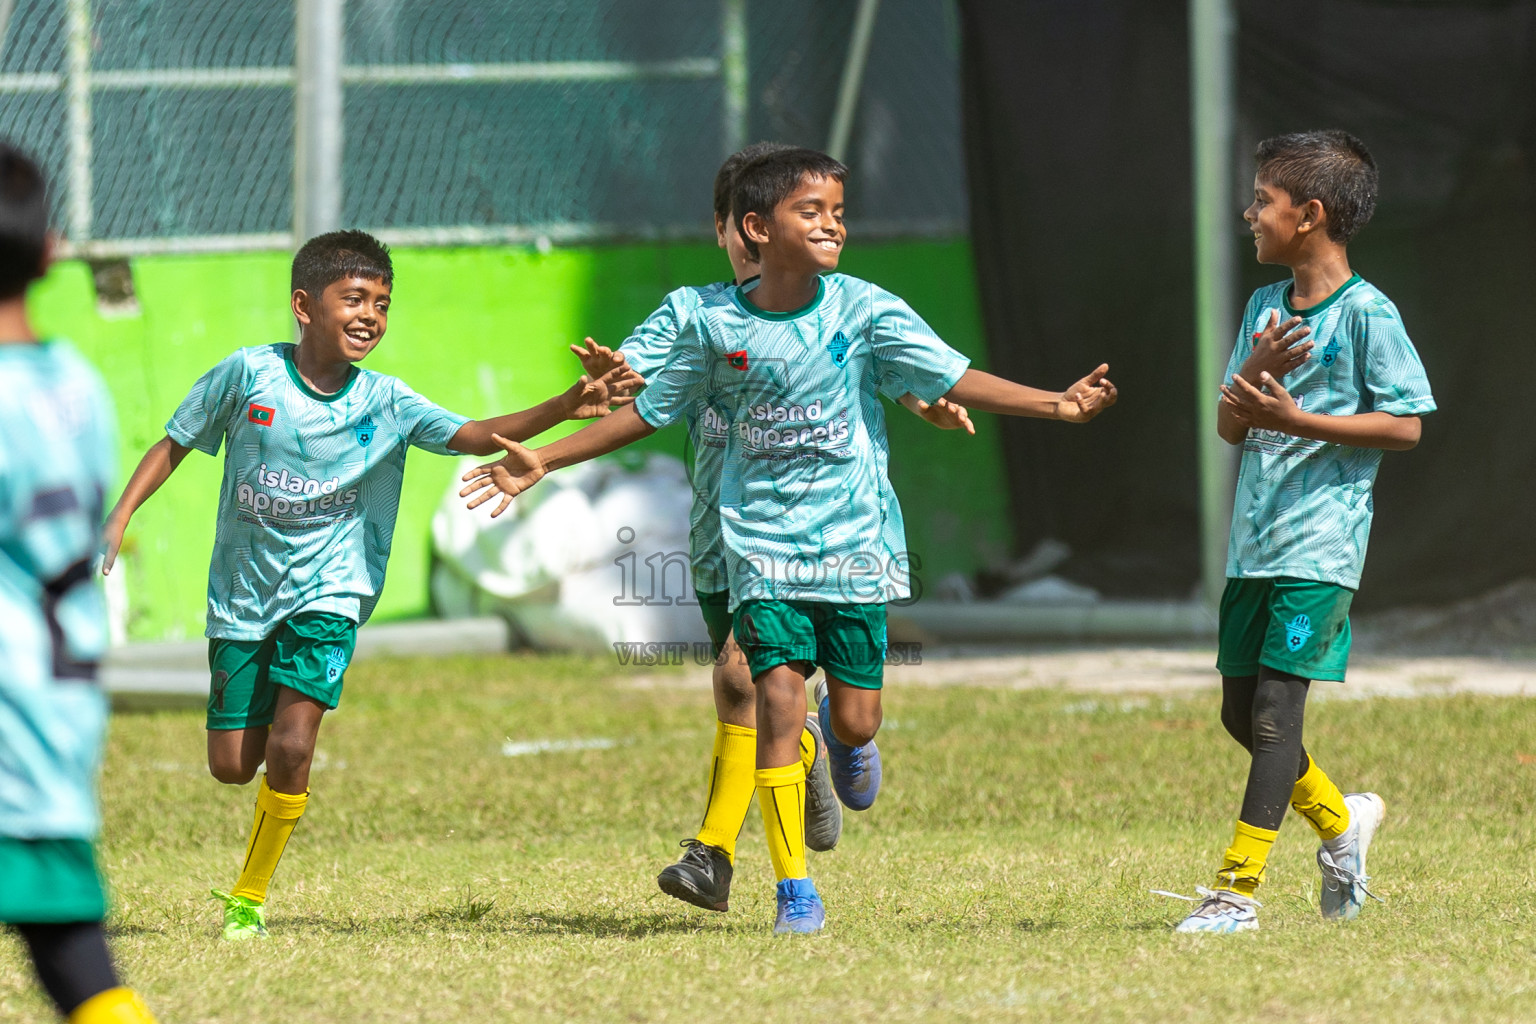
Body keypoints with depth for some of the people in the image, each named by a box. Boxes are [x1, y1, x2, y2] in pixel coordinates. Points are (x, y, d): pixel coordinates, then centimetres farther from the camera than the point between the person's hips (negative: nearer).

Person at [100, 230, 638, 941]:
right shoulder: (248, 374, -8)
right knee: (232, 764, 0)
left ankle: (249, 896, 1)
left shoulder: (384, 403, -6)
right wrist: (117, 521, -4)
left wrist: (566, 407, -30)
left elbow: (474, 436, -16)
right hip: (243, 593, 1)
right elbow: (174, 445, 4)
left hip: (326, 594, -1)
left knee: (289, 748, -17)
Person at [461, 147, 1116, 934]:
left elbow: (954, 380, -7)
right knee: (778, 694, -14)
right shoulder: (716, 326, -1)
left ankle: (843, 738, 42)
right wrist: (544, 462, 9)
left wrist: (1057, 403, -18)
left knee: (855, 720, 0)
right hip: (763, 548, 0)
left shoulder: (864, 313, -4)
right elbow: (649, 411, 10)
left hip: (853, 543, 0)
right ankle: (795, 892, -6)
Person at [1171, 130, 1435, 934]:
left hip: (1321, 544, -8)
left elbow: (1405, 426, -11)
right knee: (1240, 712, 12)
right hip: (1254, 543, 8)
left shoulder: (1366, 314, -9)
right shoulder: (1266, 307, 13)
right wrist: (1254, 375, -10)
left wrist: (1298, 420, -18)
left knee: (1274, 710, -11)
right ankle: (1340, 821, 33)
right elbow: (1228, 426, 11)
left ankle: (1237, 889, -10)